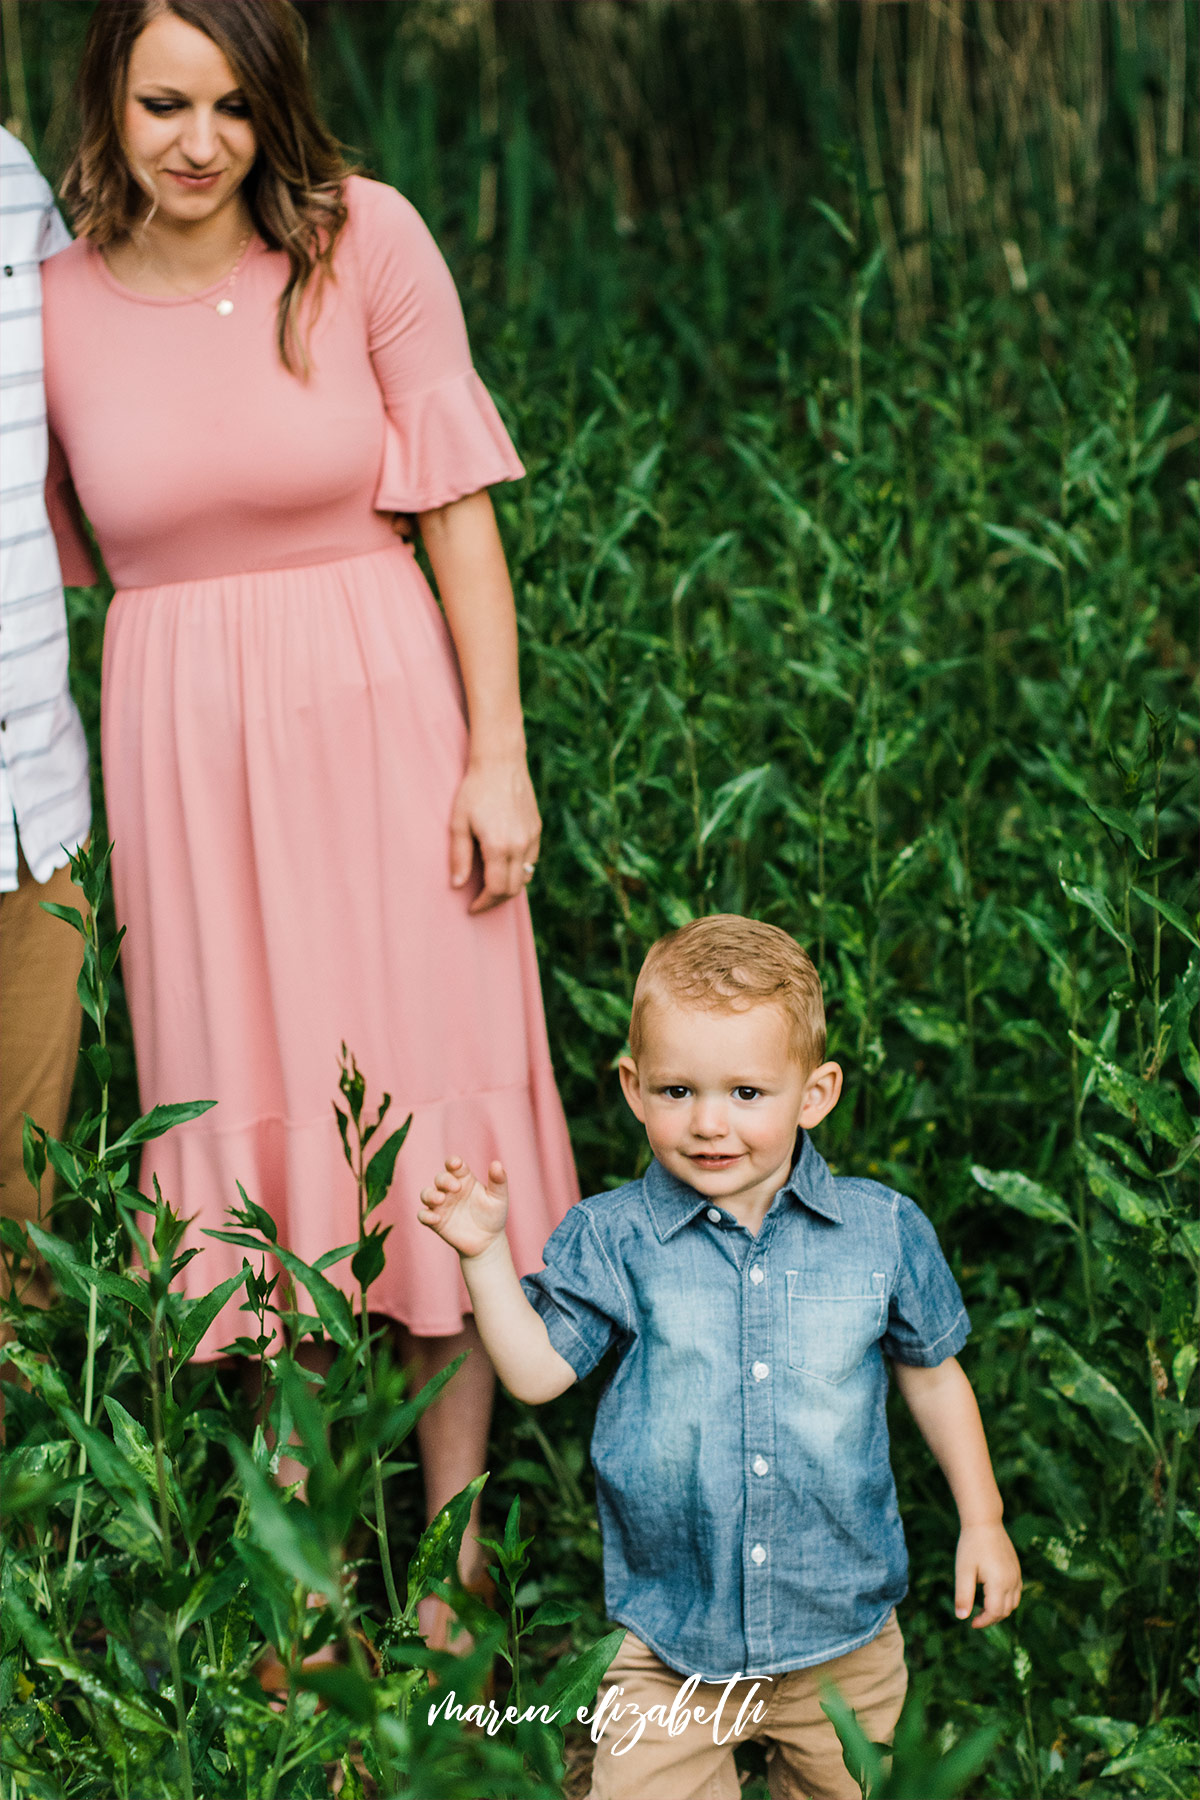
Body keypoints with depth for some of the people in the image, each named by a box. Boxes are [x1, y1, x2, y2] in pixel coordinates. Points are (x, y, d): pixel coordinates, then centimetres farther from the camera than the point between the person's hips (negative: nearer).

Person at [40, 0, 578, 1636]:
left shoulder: (363, 238, -6)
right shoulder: (52, 295, -1)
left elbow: (458, 505, -4)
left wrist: (499, 751, -7)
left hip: (387, 716, -1)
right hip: (182, 746, 1)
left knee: (430, 1127, 5)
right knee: (251, 1126, 9)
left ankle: (455, 1550, 21)